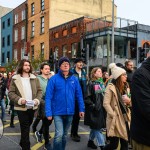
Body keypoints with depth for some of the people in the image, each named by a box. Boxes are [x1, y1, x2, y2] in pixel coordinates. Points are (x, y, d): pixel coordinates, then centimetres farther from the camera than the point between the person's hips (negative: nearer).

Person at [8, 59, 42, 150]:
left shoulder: (34, 78, 7)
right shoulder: (15, 78, -3)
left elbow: (40, 91, 7)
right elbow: (11, 93, -5)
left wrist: (37, 100, -10)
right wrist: (19, 100, -19)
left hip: (32, 107, 4)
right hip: (21, 107, -4)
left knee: (26, 127, 19)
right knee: (25, 128, -2)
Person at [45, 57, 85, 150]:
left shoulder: (74, 79, 2)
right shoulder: (54, 79, -8)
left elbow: (79, 95, 6)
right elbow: (48, 97, -10)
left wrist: (82, 109, 1)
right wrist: (49, 113, -15)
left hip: (70, 112, 4)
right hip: (58, 112, -3)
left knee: (65, 135, 17)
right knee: (59, 134, -13)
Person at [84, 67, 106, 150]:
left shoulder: (102, 83, 12)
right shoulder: (91, 84, -10)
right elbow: (87, 97, -13)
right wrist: (93, 105, -16)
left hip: (102, 108, 7)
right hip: (94, 109, -7)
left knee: (95, 127, 17)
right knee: (97, 128, -3)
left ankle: (90, 141, 31)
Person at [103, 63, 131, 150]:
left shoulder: (126, 87, 12)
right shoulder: (111, 87, -9)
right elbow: (106, 104, -14)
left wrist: (129, 101, -2)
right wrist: (114, 116, -17)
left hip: (126, 118, 6)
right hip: (116, 120, -6)